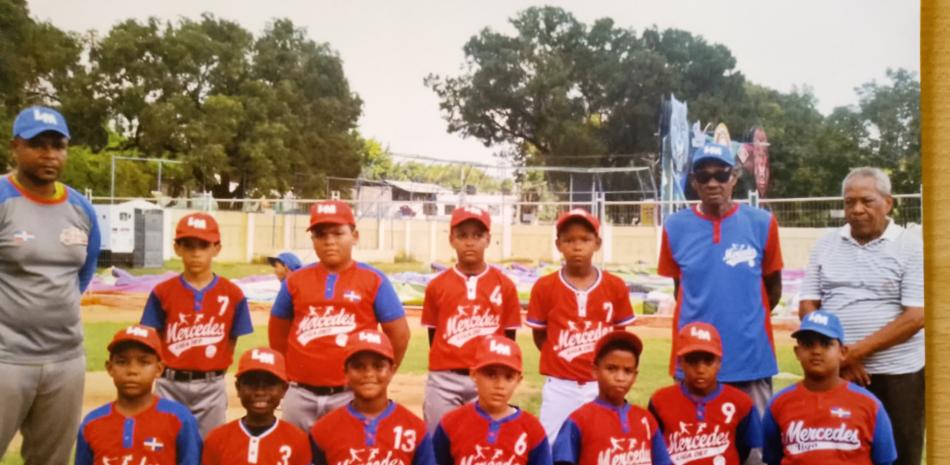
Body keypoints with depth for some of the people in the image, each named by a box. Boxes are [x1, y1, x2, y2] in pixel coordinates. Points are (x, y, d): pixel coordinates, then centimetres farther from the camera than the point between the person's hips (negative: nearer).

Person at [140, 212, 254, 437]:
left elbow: (231, 342, 2)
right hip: (170, 386, 1)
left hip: (211, 387, -1)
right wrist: (167, 370, -5)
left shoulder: (232, 294, -4)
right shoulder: (163, 292, -2)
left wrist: (213, 372, -3)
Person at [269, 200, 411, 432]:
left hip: (351, 396, -3)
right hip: (300, 395, 3)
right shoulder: (295, 281, 6)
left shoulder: (374, 281, -3)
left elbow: (400, 334, 1)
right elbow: (277, 333, 17)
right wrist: (291, 371, 12)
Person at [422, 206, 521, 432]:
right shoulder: (437, 285, 3)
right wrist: (448, 364, 7)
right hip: (444, 381, 1)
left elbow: (509, 338, 6)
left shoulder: (505, 285, 1)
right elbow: (433, 336, 9)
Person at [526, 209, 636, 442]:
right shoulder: (545, 287, -4)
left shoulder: (615, 286, -1)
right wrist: (559, 362, -2)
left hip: (601, 387, 1)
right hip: (560, 388, -1)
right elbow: (539, 336, 4)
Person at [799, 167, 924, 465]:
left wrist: (857, 351, -15)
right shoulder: (826, 245, 9)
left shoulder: (912, 247, -2)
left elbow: (915, 317, -11)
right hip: (835, 371, 3)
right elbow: (807, 306, 6)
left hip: (896, 374, -3)